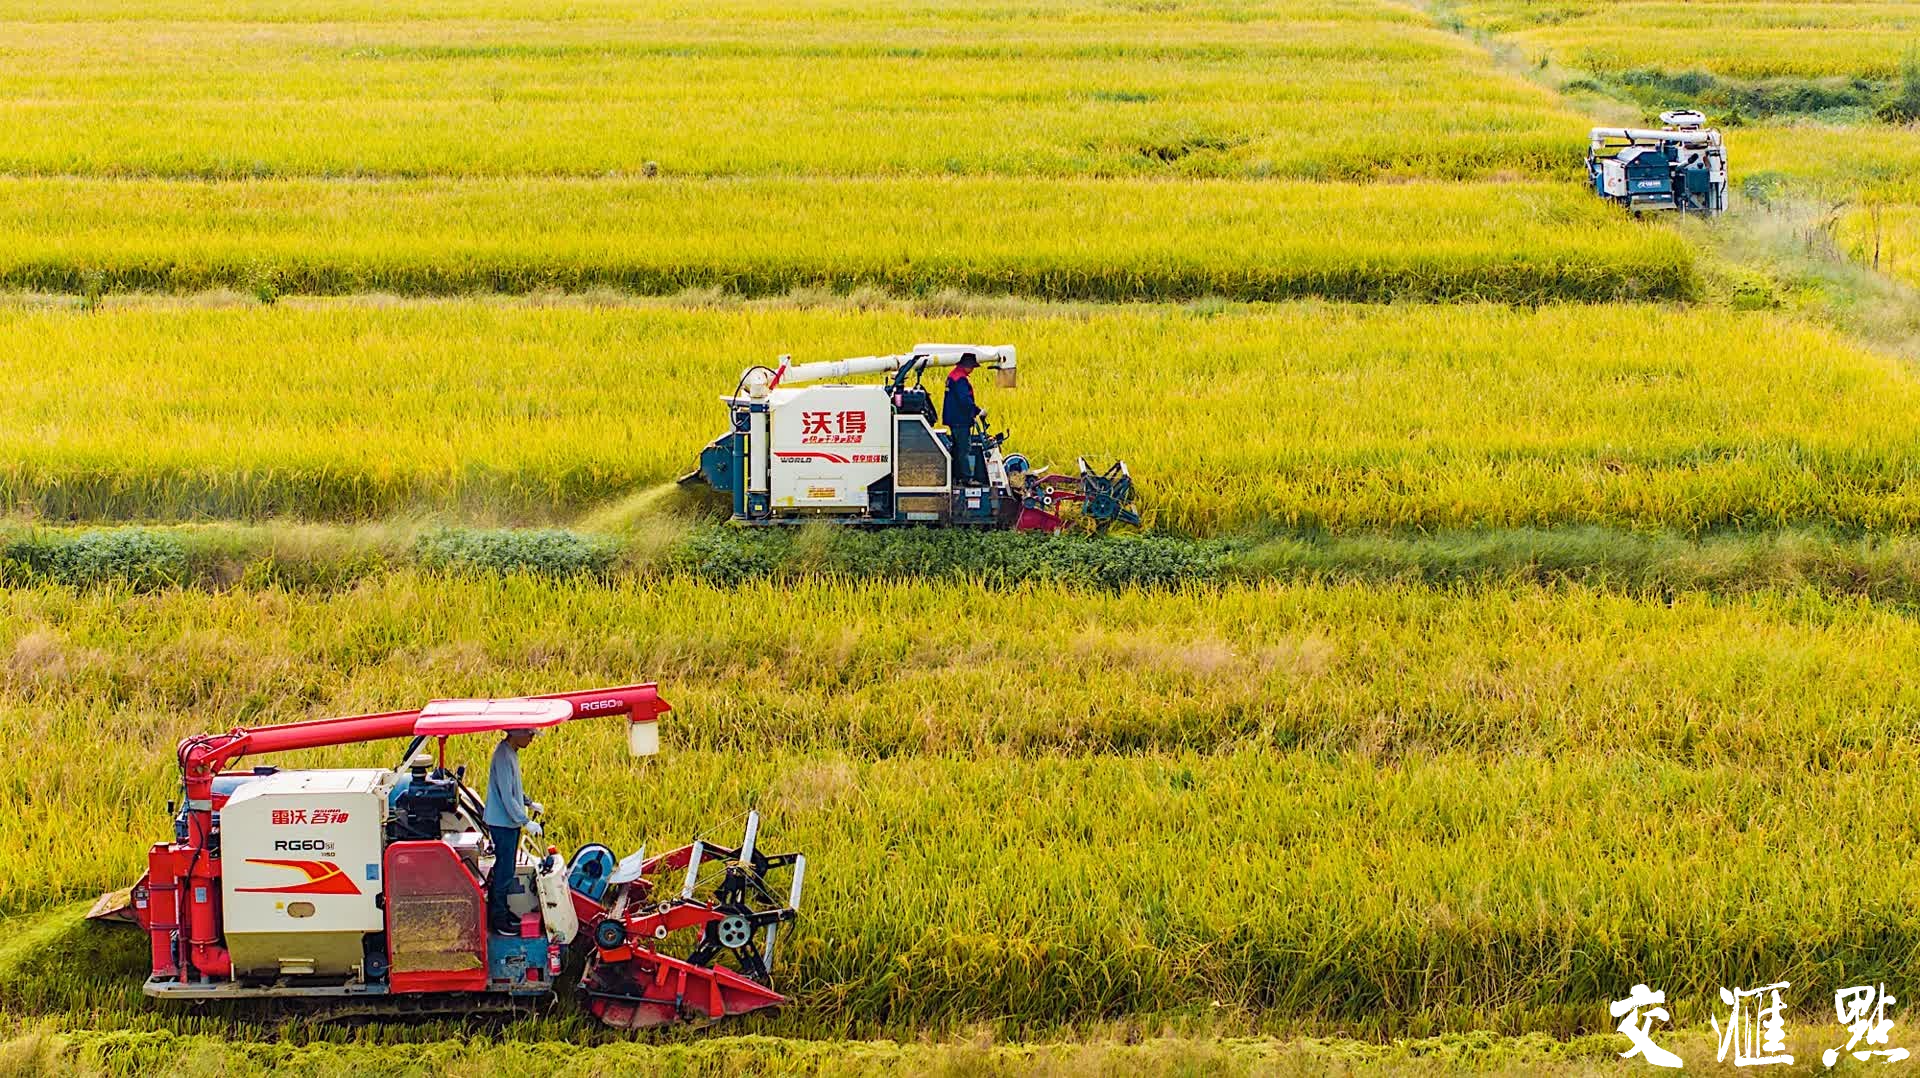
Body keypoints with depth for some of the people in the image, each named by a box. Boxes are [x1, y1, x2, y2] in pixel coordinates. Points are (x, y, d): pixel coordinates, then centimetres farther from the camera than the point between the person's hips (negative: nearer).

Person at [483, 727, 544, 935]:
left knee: (506, 869, 17)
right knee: (504, 871, -3)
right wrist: (526, 822, -24)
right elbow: (507, 797, -25)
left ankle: (502, 911, 26)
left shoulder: (511, 752, 8)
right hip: (502, 822, -10)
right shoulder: (503, 756, -23)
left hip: (510, 822, 10)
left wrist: (530, 803, 20)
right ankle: (498, 920, 4)